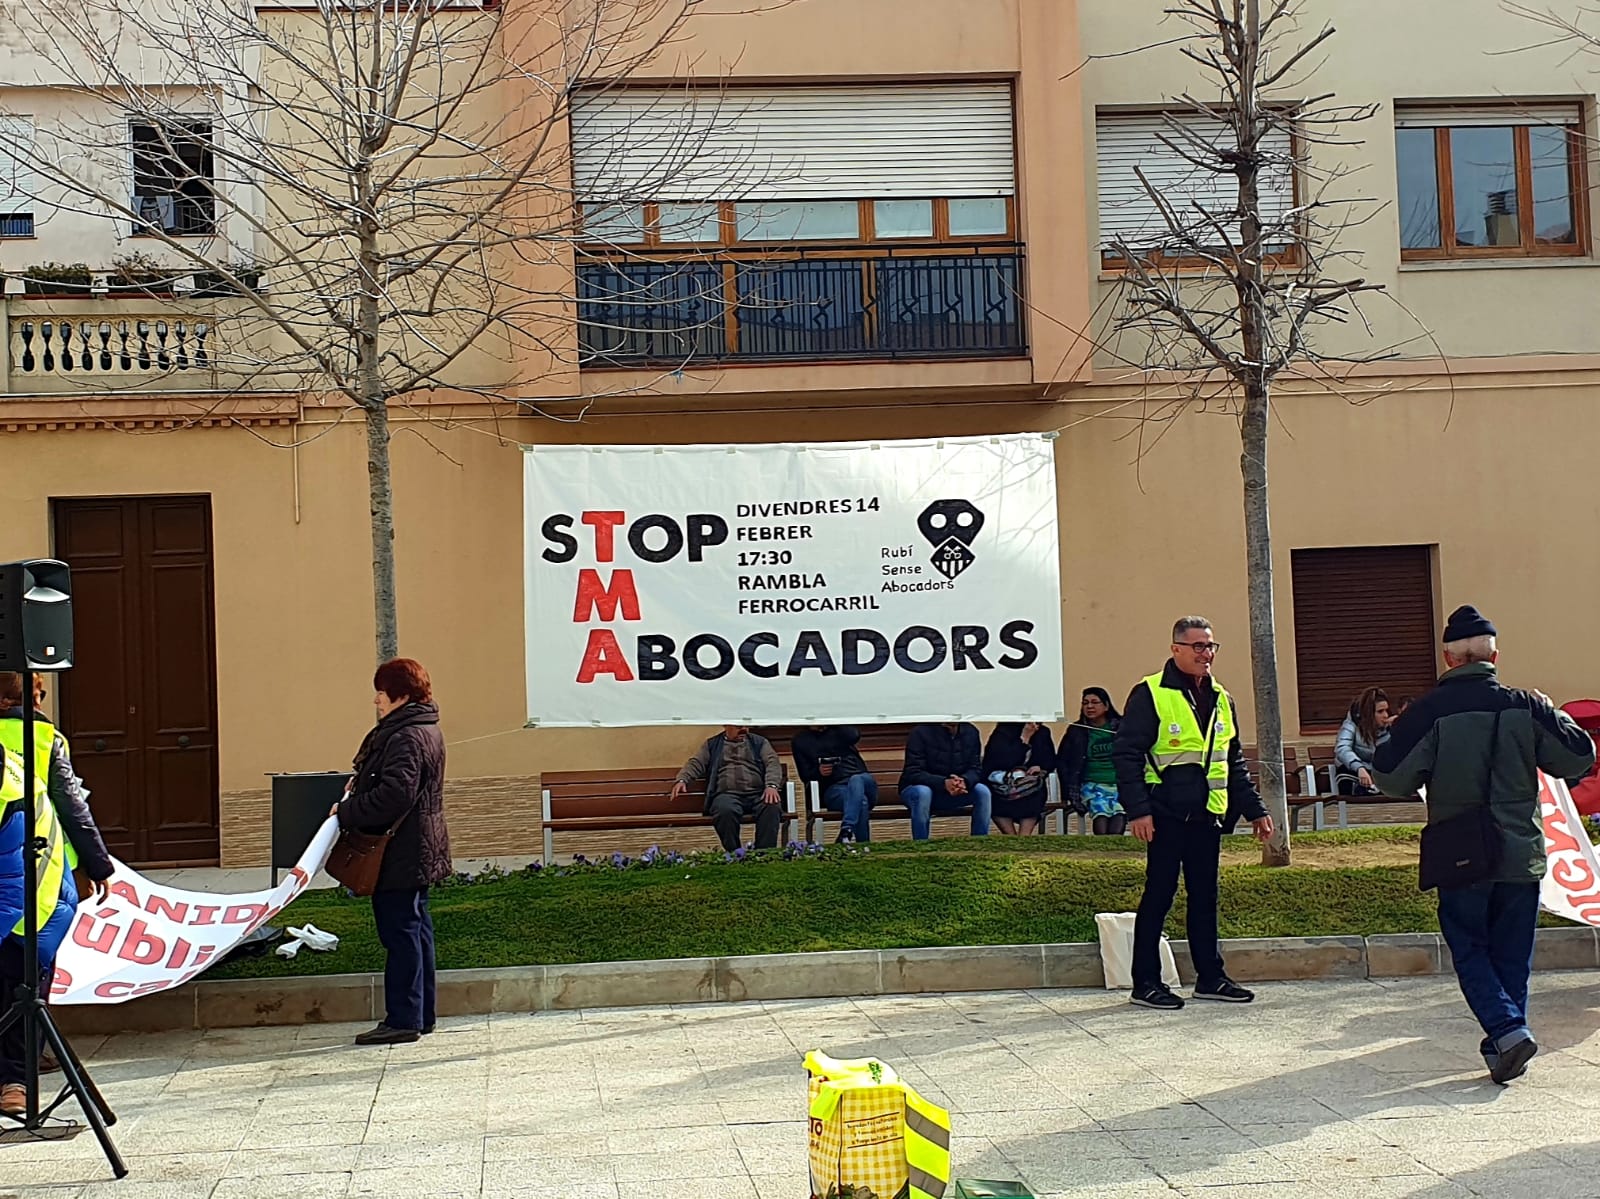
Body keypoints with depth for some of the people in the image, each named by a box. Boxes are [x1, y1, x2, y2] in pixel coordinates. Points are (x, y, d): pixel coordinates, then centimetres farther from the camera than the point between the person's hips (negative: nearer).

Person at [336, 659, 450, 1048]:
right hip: (419, 852, 11)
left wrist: (348, 811, -18)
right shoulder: (426, 730, 14)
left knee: (401, 932, -6)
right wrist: (360, 786, 11)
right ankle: (420, 1015, 21)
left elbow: (394, 794, -29)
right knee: (416, 930, 14)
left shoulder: (406, 738, -19)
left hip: (399, 855, -11)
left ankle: (403, 1019, -2)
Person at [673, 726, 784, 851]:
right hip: (727, 794, 0)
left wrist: (772, 785, -14)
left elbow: (772, 763, 7)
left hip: (757, 793, 1)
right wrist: (682, 779, -10)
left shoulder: (760, 742, 21)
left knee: (772, 807, -34)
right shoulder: (712, 745, 22)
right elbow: (695, 763, 12)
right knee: (726, 810, -38)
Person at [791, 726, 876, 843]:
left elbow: (854, 736, -6)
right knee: (861, 802, -35)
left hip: (861, 779, 1)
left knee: (856, 780, -38)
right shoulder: (800, 740, 17)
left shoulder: (839, 729, 19)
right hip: (833, 789, -1)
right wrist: (818, 772, -13)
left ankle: (847, 830, -51)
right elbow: (805, 776, 9)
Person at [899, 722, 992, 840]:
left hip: (954, 792, 4)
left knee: (983, 792, -20)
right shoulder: (921, 732, -19)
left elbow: (975, 769, -8)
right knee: (923, 793, -37)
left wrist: (964, 781, -34)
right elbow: (913, 773, -24)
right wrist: (944, 783, -42)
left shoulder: (971, 732, -4)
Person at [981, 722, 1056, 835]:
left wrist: (1040, 767, -18)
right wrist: (1024, 739, -22)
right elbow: (1004, 762, -21)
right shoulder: (1004, 731, -9)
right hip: (1001, 778, -3)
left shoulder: (1043, 733, 4)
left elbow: (1051, 762, 2)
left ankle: (1024, 838, -36)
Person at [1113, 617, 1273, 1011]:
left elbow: (1234, 762, 22)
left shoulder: (1221, 699, 15)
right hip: (1166, 815, -6)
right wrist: (1138, 809, -18)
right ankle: (1146, 982, 6)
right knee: (1158, 896, -1)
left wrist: (1253, 809, 19)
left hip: (1207, 816, 6)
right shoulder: (1150, 694, -7)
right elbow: (1126, 754, -11)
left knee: (1205, 897, 12)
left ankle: (1210, 976, 20)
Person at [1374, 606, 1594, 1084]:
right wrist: (1555, 720, 20)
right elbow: (1578, 758, 2)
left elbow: (1391, 779, -10)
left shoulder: (1428, 711, -11)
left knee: (1469, 952, 8)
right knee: (1511, 954, 14)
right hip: (1521, 855, 2)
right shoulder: (1526, 705, -4)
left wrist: (1394, 738, 10)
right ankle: (1506, 1042, 16)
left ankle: (1506, 1029, -12)